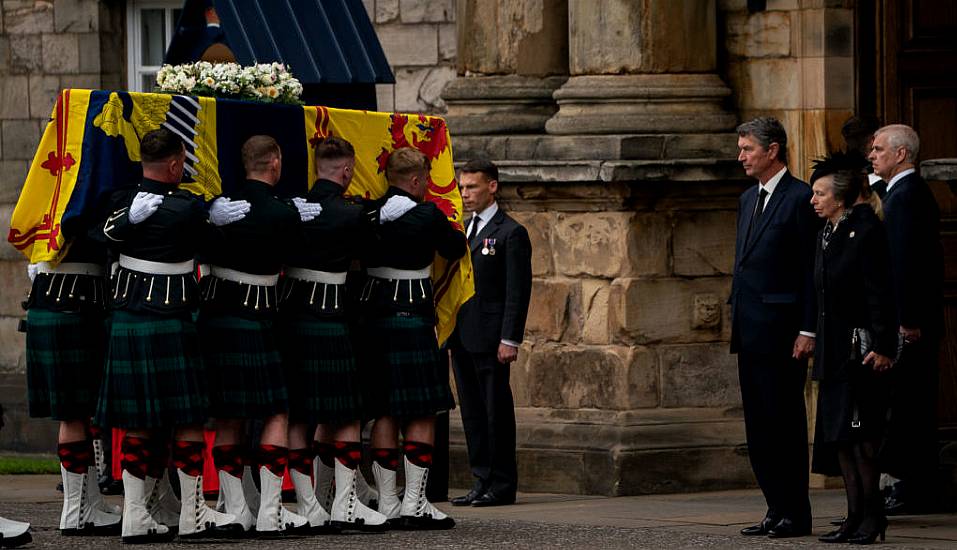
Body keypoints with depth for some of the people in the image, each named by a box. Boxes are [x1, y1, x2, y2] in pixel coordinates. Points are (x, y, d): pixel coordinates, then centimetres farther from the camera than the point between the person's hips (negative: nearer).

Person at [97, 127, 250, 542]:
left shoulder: (122, 202, 0)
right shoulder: (188, 208, -12)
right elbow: (211, 239, 3)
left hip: (125, 318, 5)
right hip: (170, 322, -5)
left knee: (138, 424, 9)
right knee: (188, 419, 3)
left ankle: (137, 515, 8)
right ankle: (192, 514, 6)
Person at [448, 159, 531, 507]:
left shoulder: (510, 233, -6)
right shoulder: (462, 230, 17)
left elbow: (518, 291, -11)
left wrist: (510, 339, -16)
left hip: (490, 338, -8)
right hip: (462, 335, 8)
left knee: (496, 410, -3)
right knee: (472, 411, 10)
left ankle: (502, 485, 2)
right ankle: (482, 481, 15)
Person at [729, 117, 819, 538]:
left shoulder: (800, 199, -9)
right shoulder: (748, 200, 18)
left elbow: (812, 270, -12)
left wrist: (807, 330, -16)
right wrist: (736, 316, 15)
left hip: (781, 328, -9)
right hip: (750, 329, 9)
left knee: (784, 420, -6)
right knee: (758, 423, 9)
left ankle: (795, 514, -1)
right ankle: (777, 508, 13)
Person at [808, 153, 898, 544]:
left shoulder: (867, 232, -11)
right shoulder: (826, 235, 15)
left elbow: (880, 293, -15)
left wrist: (881, 347, -19)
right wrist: (816, 343, 17)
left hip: (861, 349, -9)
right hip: (834, 351, 9)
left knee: (858, 434, -9)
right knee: (837, 435, 6)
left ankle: (872, 516, -3)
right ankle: (856, 516, 9)